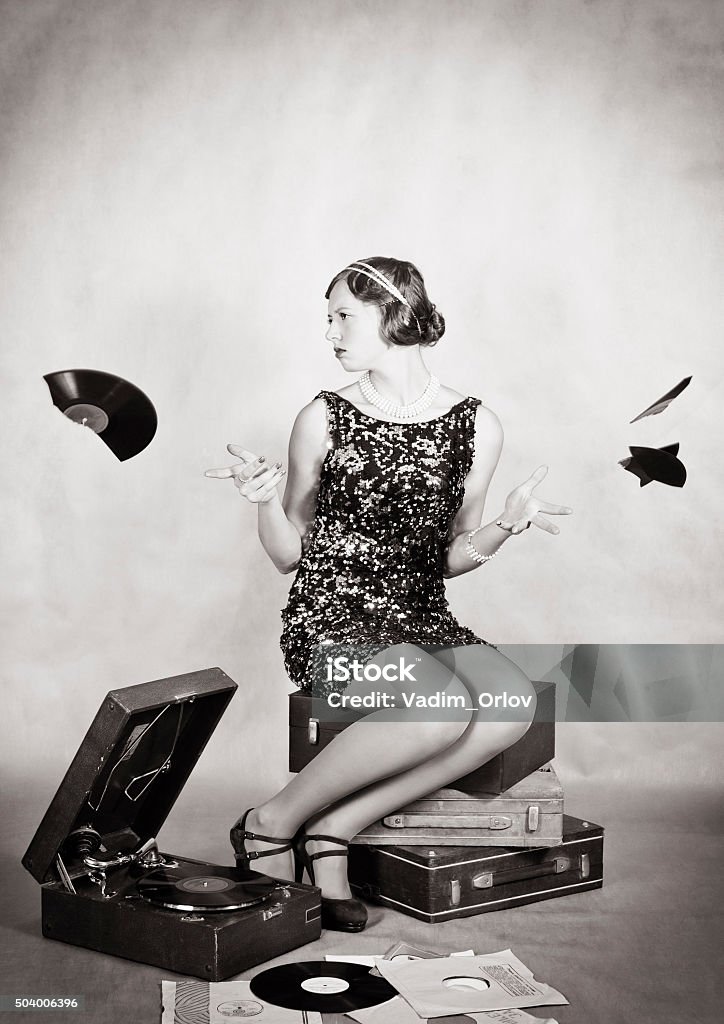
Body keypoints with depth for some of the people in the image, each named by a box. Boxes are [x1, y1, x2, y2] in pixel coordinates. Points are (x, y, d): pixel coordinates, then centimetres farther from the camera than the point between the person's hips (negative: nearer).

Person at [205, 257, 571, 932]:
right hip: (329, 619, -3)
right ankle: (272, 825, -13)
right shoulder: (324, 419, 2)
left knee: (514, 703, -27)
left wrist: (502, 529, -6)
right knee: (442, 705, -32)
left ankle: (335, 828, -18)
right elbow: (290, 556, 6)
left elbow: (451, 559, 13)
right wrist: (266, 502, -12)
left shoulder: (474, 427, 6)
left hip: (422, 621, 4)